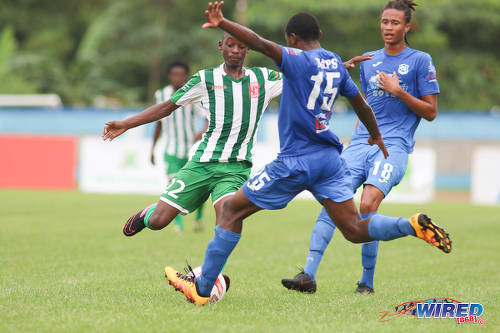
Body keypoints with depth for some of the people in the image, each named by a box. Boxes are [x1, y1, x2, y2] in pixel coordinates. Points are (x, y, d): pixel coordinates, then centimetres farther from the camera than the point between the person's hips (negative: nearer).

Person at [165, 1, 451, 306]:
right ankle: (413, 225, -20)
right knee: (355, 230, 4)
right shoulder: (336, 63, 12)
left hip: (296, 161, -6)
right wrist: (376, 137, 41)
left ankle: (203, 288, 5)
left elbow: (259, 43, -26)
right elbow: (361, 104, 25)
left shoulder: (297, 60, -9)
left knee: (233, 209, 5)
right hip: (331, 158, 6)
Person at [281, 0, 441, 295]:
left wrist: (399, 92, -9)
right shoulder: (368, 61, 19)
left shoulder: (420, 61, 4)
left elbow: (430, 112, 2)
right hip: (361, 142, 5)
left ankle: (367, 282, -9)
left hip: (394, 146, -5)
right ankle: (309, 275, -18)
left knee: (368, 205, -23)